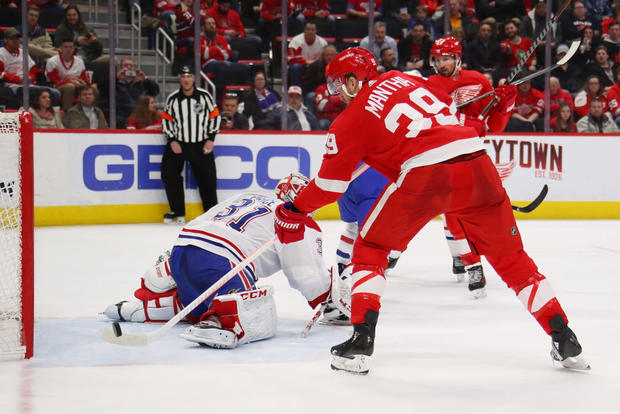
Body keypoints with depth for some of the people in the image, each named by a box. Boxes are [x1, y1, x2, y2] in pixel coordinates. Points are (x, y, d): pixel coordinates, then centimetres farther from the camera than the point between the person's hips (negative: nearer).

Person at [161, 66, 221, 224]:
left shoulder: (204, 96, -4)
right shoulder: (172, 98, -1)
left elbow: (215, 116, 2)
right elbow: (167, 119, 6)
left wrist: (210, 139, -4)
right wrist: (172, 141, -4)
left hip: (201, 145, -1)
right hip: (178, 143, 1)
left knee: (207, 178, 3)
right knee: (168, 174, -9)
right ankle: (178, 212, 2)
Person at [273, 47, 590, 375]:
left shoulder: (351, 120, 10)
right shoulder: (403, 79, 23)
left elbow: (330, 184, 12)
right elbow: (450, 108, 32)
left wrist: (294, 212, 26)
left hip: (424, 174, -5)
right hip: (476, 164, 5)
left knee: (371, 248, 16)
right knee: (509, 256, 18)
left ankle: (361, 341, 4)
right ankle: (564, 340, 17)